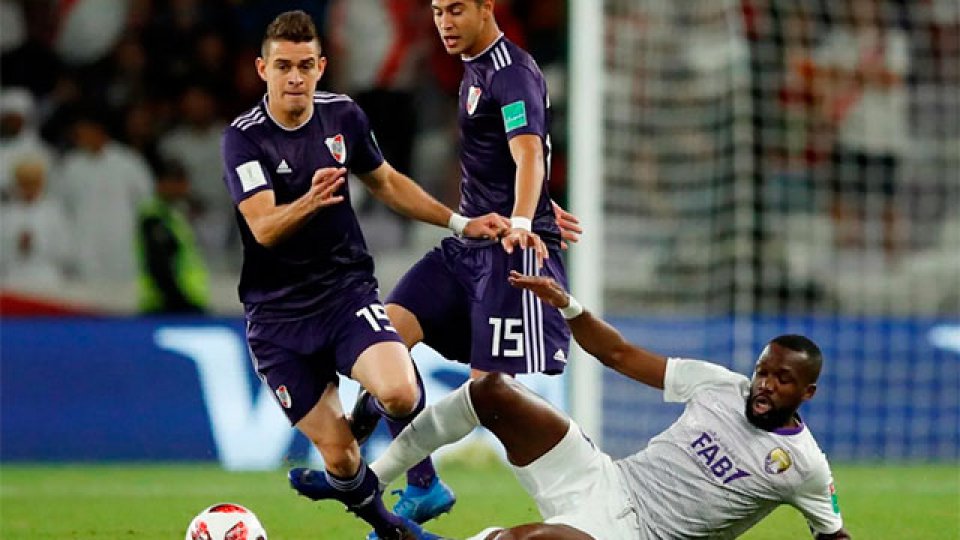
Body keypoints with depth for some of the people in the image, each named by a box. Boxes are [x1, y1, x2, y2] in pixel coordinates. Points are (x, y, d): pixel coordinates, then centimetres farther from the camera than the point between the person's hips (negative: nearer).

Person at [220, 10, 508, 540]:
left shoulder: (342, 115, 1)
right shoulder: (243, 138, -12)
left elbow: (386, 183, 19)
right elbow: (264, 228, -25)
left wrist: (460, 223, 17)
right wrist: (310, 201, -44)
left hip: (347, 291, 2)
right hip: (278, 313, -2)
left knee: (399, 393, -27)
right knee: (339, 454, -9)